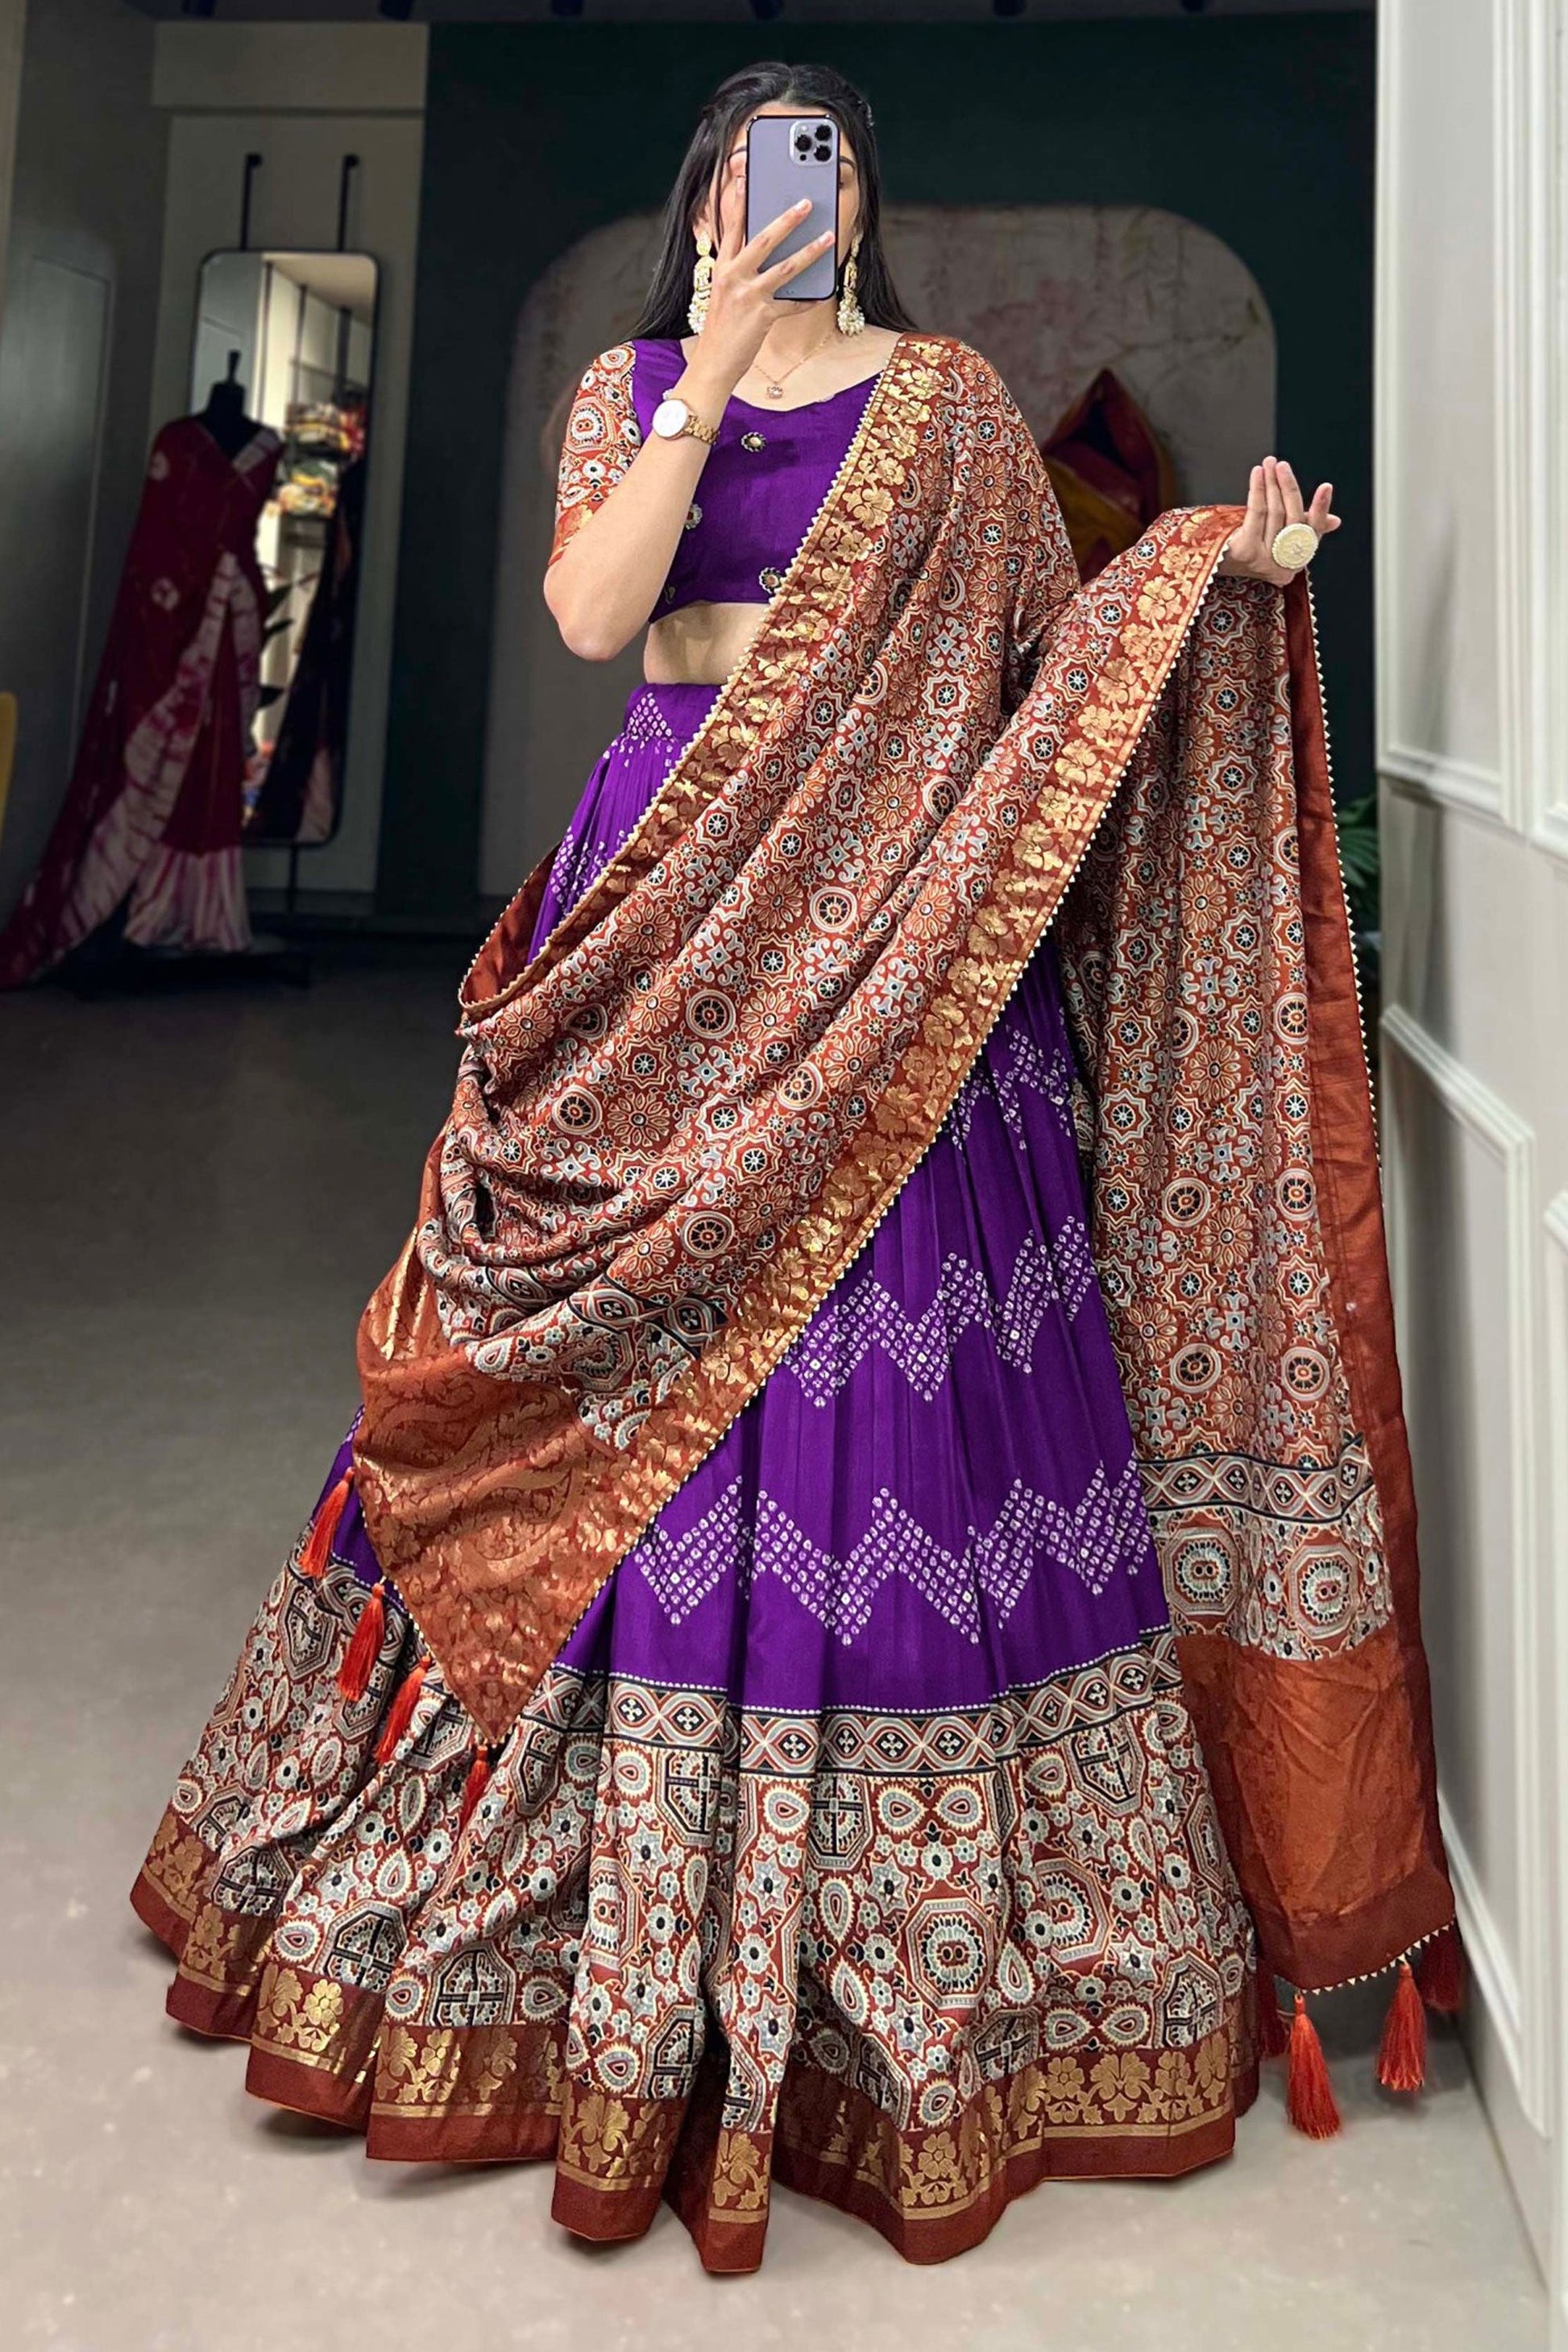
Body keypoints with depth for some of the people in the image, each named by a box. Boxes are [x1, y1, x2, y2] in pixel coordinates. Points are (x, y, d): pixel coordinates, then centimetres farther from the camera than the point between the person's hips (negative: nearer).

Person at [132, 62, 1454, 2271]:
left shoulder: (948, 395, 13)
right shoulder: (629, 386, 14)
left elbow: (1053, 634, 10)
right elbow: (591, 613, -4)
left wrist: (1222, 566, -5)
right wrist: (708, 378, -7)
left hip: (901, 926, -1)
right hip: (684, 906, 1)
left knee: (898, 1387, -3)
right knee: (639, 1388, 2)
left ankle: (910, 1912, 15)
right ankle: (642, 1886, 22)